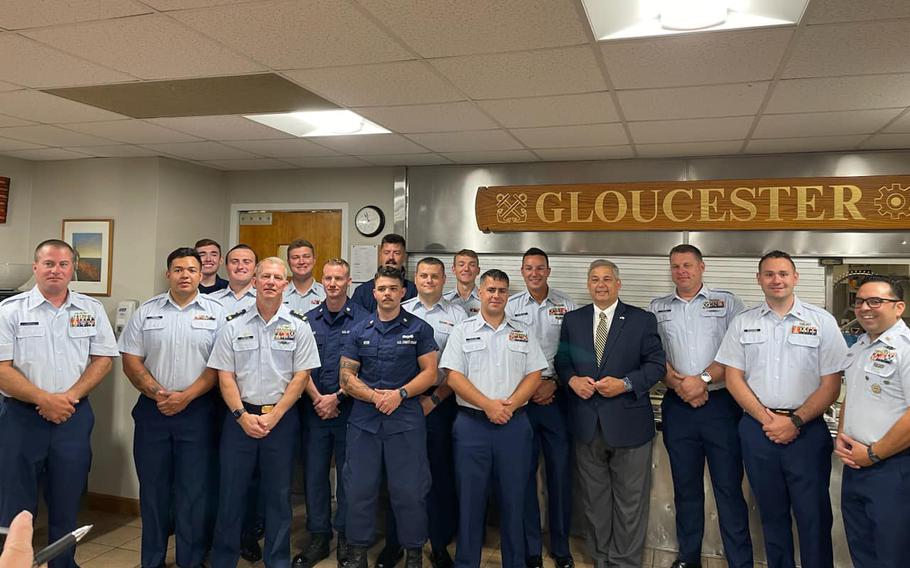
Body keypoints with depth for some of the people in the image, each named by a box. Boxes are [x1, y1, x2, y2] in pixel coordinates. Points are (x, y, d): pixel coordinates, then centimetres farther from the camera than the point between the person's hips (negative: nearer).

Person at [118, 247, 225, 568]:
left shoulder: (216, 313, 0)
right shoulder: (146, 312, 6)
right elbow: (131, 360, 4)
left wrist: (185, 396, -14)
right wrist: (156, 393, -9)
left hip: (197, 411, -2)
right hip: (152, 410, 2)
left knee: (194, 490, 4)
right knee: (153, 487, 11)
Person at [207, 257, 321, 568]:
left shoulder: (298, 327, 0)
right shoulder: (233, 327, 3)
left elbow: (301, 376, -3)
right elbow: (225, 376, 1)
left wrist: (273, 417, -10)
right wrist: (242, 416, -10)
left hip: (281, 418, -1)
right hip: (240, 417, 1)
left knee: (278, 493, 8)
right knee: (231, 491, 8)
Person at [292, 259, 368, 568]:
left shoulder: (362, 319, -3)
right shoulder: (309, 319, 8)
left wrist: (336, 398, -11)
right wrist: (317, 399, -6)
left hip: (349, 407, -3)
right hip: (314, 409, 3)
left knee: (348, 473, 6)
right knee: (315, 473, 7)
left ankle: (346, 537, 20)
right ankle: (318, 538, 20)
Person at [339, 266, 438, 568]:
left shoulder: (419, 328, 2)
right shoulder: (359, 331, 8)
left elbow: (430, 372, -1)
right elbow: (347, 376, 5)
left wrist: (400, 393, -14)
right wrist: (374, 396, -11)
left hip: (406, 420, -2)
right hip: (364, 420, 3)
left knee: (409, 491, 3)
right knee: (359, 489, 9)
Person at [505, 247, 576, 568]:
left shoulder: (565, 305, 4)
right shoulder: (510, 307, 4)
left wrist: (553, 383, -8)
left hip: (556, 396, 0)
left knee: (560, 471, 4)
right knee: (525, 472, 5)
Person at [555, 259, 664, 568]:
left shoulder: (642, 320, -2)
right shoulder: (572, 320, 7)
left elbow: (657, 363, -4)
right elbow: (562, 360, 10)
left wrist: (625, 384, -17)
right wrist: (572, 379, -10)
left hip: (628, 423, -3)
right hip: (586, 424, 3)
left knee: (630, 501, 7)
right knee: (594, 500, 15)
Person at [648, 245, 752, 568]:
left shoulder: (727, 302, 4)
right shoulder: (658, 308, 11)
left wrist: (703, 379, -13)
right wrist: (679, 384, -11)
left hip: (721, 404, -2)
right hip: (677, 406, 3)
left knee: (729, 487, -1)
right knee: (685, 487, 12)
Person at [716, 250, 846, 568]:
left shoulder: (821, 321, 0)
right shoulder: (743, 323, 6)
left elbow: (831, 385, -3)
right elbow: (733, 378, 4)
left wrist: (794, 421, -11)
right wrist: (766, 419, -7)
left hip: (806, 429, -2)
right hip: (757, 428, 2)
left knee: (814, 516, 2)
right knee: (772, 514, 14)